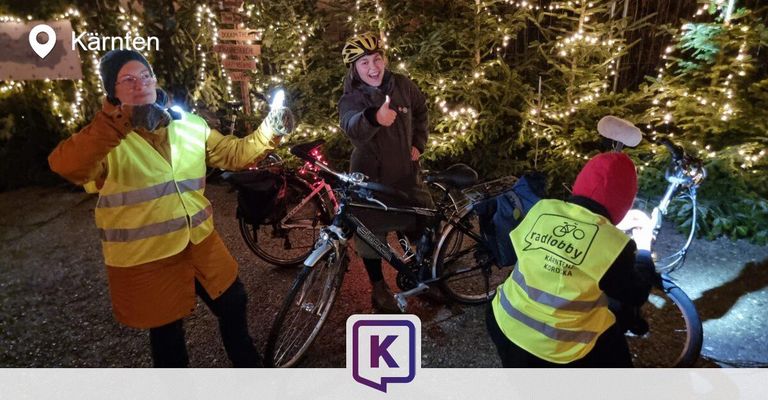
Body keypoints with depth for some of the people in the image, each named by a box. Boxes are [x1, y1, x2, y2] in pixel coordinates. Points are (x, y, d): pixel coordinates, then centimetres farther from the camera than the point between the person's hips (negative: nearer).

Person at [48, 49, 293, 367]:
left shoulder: (188, 125, 3)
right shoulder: (105, 139, -12)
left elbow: (234, 154, 6)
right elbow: (66, 167, -33)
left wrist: (270, 131, -10)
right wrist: (118, 120, -47)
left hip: (200, 242, 4)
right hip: (145, 258, -4)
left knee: (232, 304, 18)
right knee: (167, 332, 15)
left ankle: (248, 365, 45)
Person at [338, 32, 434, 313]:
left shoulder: (401, 85, -3)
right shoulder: (351, 99, -16)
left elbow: (421, 109, 16)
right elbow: (353, 128, -39)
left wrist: (419, 143, 6)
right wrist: (375, 117, -61)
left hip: (405, 172, 4)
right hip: (371, 177, -4)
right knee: (371, 236, 4)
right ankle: (379, 288, 28)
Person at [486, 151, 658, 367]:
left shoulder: (541, 209, -8)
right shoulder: (614, 244, -20)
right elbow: (635, 297, -2)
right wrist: (643, 248, 12)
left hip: (505, 325, 4)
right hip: (558, 351, -4)